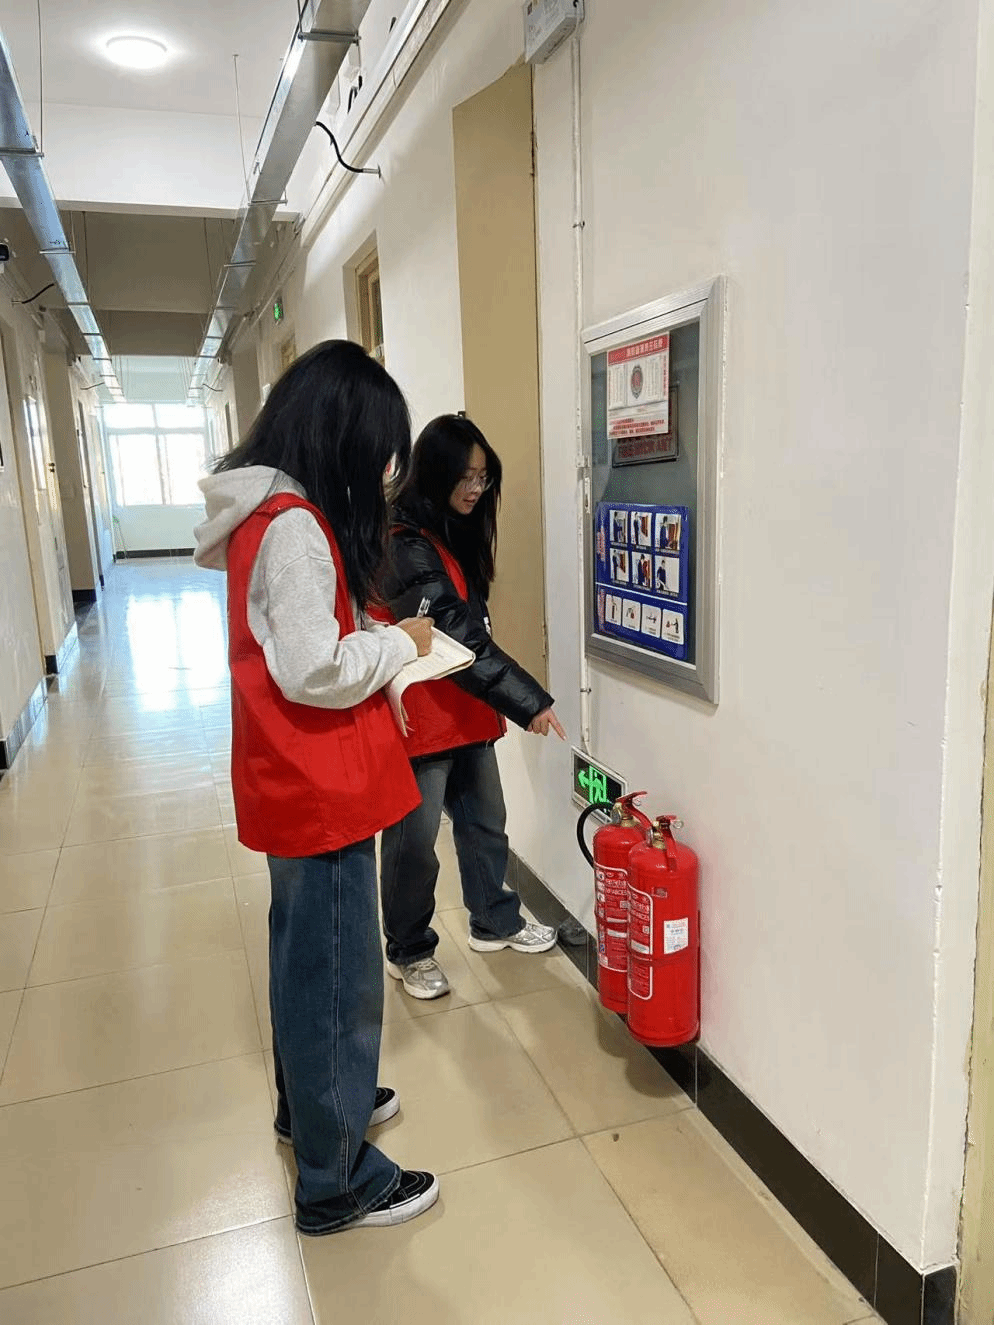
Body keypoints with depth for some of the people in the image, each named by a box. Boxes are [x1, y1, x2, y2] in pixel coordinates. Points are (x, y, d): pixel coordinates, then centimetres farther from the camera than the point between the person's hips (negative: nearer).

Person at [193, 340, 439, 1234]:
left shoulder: (270, 513, 9)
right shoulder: (293, 525, -22)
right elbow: (314, 671, -26)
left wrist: (378, 635, 6)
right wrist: (401, 643, -11)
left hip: (299, 783, 10)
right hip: (318, 789, -10)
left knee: (305, 956, 24)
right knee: (337, 975, 4)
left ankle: (310, 1100, 45)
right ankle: (338, 1182, 22)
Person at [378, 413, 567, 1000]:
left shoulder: (459, 532, 9)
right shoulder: (406, 545, -21)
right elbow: (457, 636, -26)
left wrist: (498, 701, 15)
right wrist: (528, 701, -25)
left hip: (469, 711, 9)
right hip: (423, 716, -9)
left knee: (485, 822, 21)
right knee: (414, 842, 7)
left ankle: (495, 921, 41)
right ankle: (409, 952, 26)